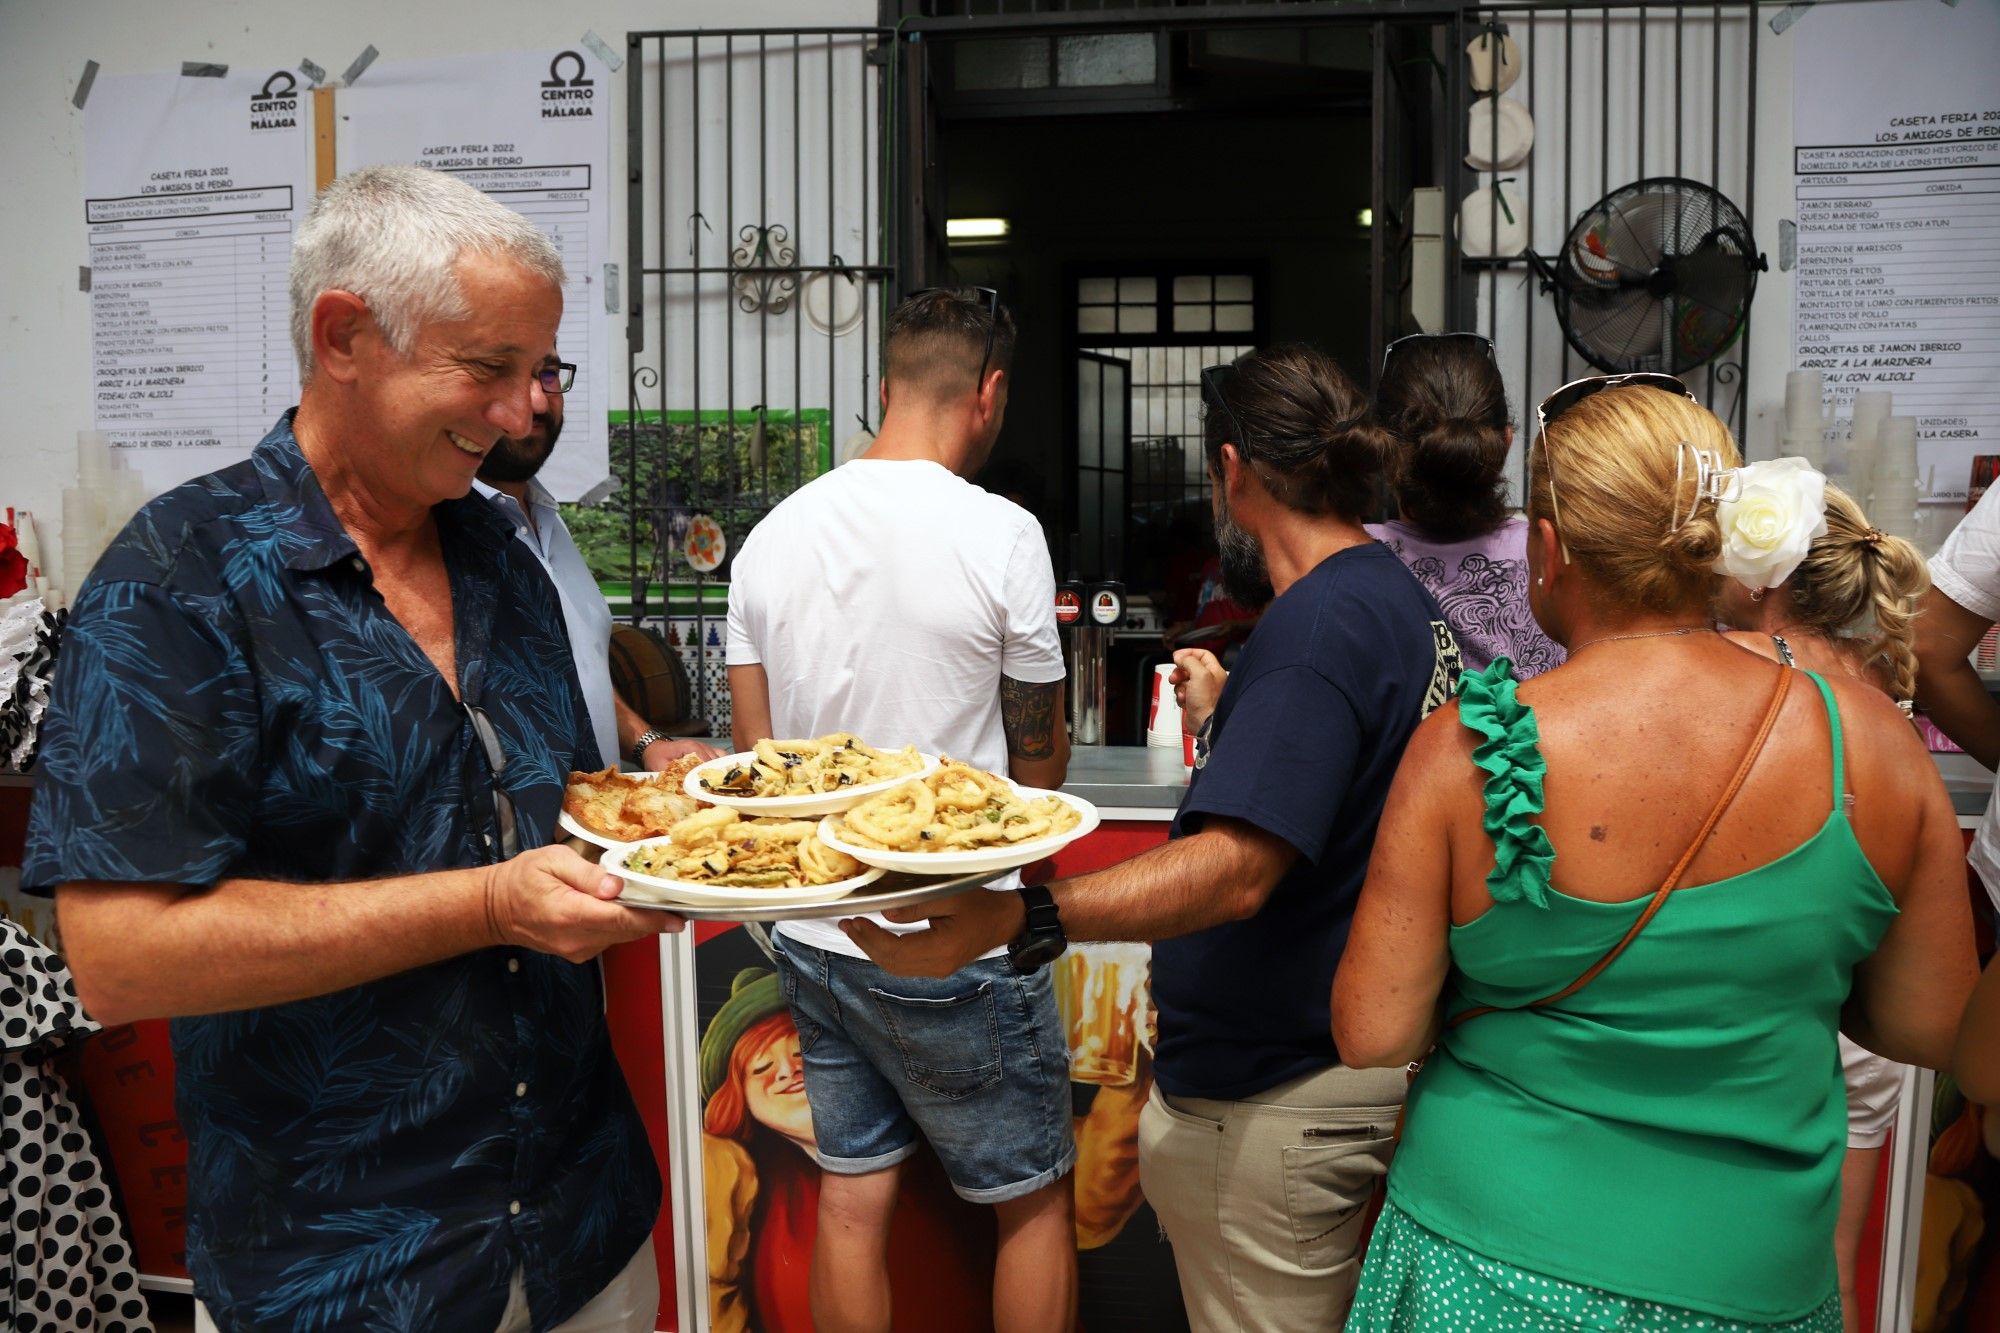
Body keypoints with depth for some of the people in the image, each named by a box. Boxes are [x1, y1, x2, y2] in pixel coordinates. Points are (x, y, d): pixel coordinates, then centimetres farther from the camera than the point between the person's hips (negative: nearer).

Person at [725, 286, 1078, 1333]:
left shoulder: (772, 535, 0)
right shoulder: (1001, 535, -15)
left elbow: (753, 749, 7)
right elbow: (1038, 767, -6)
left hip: (811, 931, 5)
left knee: (852, 1199, 17)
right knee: (1035, 1200, 14)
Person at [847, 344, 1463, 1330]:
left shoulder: (1318, 621, -23)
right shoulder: (1400, 600, 9)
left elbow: (1236, 868, -34)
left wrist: (1023, 917, -44)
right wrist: (1221, 720, 28)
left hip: (1272, 1094, -10)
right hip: (1359, 1056, 10)